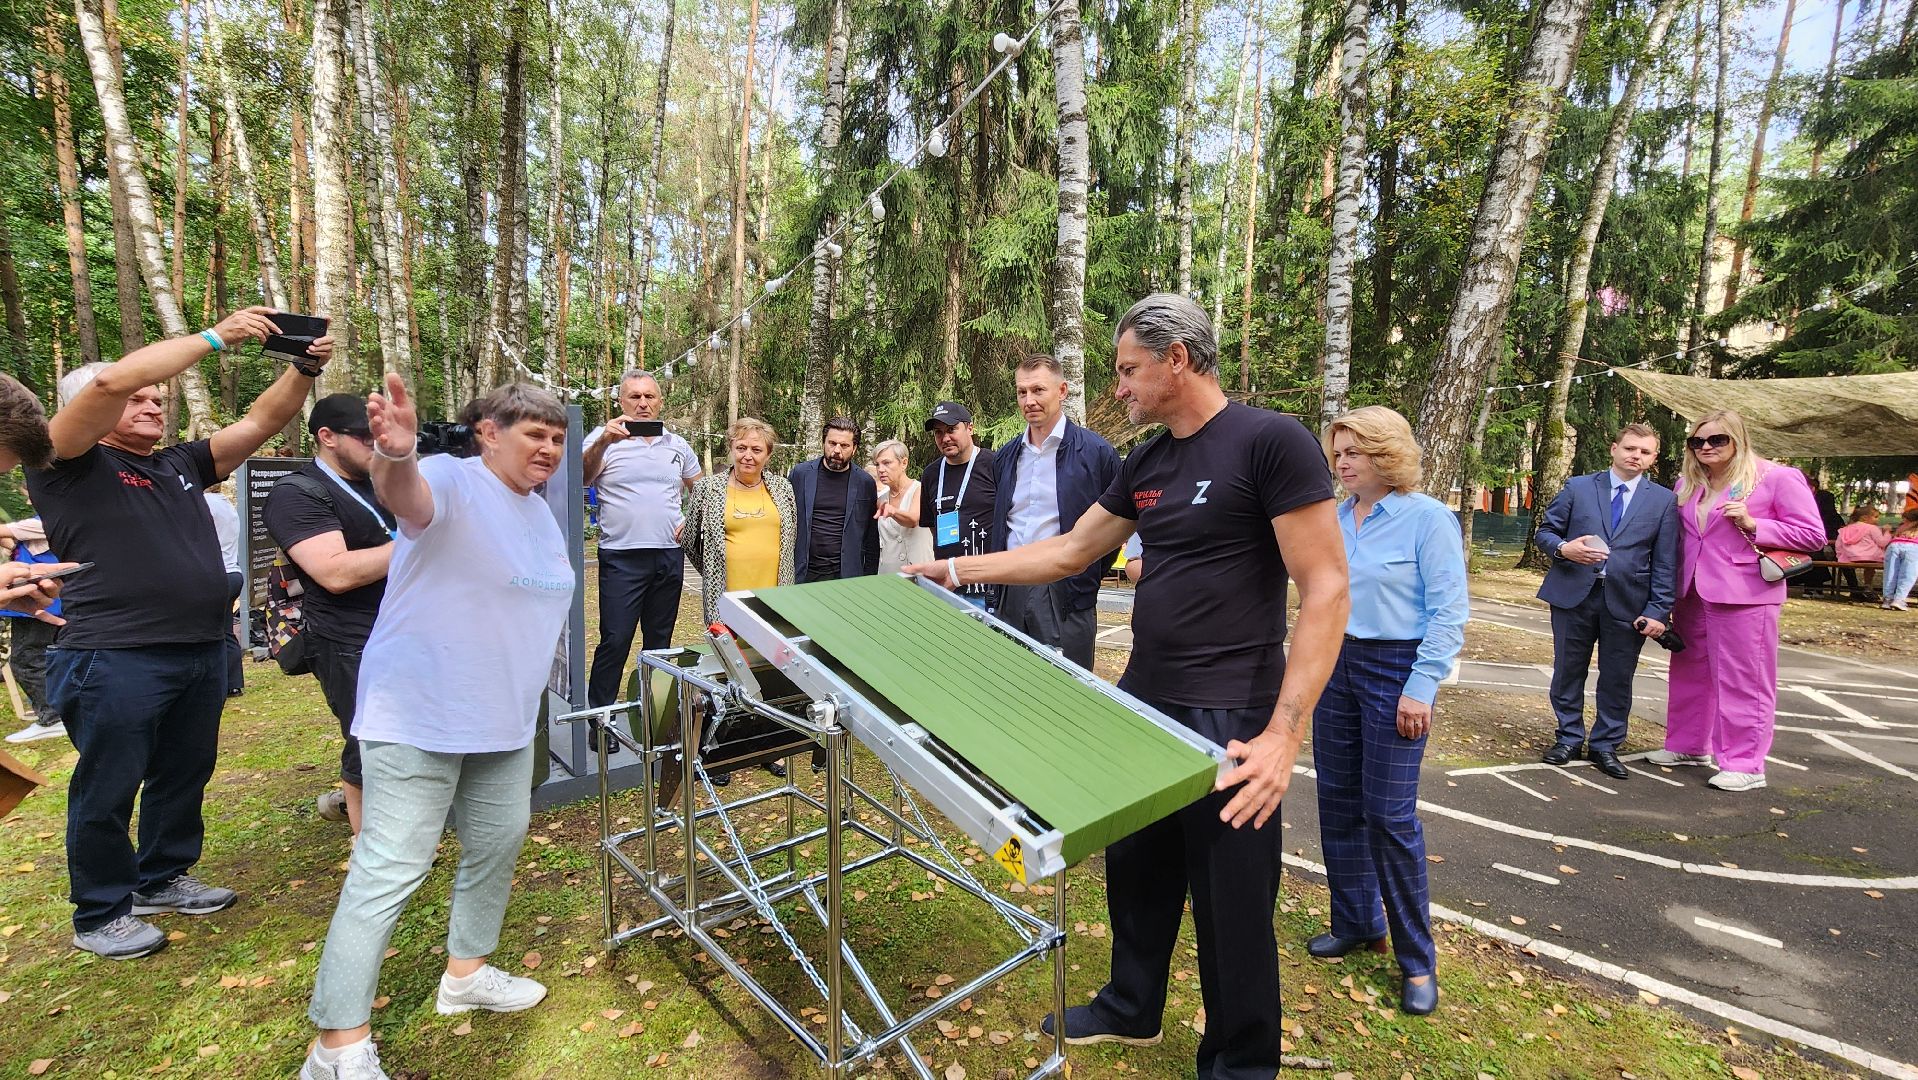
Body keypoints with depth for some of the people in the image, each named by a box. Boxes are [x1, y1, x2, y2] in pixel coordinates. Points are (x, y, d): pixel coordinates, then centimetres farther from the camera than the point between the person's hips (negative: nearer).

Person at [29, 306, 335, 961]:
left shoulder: (181, 464, 14)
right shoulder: (69, 464, -4)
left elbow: (260, 422, 9)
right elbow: (112, 381, -19)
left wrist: (304, 369, -7)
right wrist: (216, 337, -19)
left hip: (202, 655, 7)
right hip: (116, 661, -6)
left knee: (184, 778, 18)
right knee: (107, 793, 6)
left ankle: (161, 880, 35)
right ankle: (100, 915, 22)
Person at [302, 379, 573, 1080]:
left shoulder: (540, 511, 10)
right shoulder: (453, 482, -15)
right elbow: (408, 496, -41)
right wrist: (396, 455, -63)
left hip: (504, 722, 9)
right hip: (418, 719, -8)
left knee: (498, 845, 18)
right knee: (389, 870, -4)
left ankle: (467, 972, 38)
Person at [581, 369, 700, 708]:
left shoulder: (678, 446, 12)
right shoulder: (605, 439, -1)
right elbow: (582, 478, -19)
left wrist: (690, 521, 6)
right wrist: (602, 442, -35)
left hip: (669, 557, 5)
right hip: (622, 557, -4)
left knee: (659, 640, 14)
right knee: (615, 641, -4)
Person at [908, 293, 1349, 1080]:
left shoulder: (1272, 442, -14)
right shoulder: (1144, 465, 8)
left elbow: (1326, 588, -17)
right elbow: (1070, 551, 18)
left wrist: (1284, 732, -23)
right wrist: (958, 568, 17)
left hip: (1229, 717, -7)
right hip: (1143, 701, 7)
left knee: (1231, 903, 9)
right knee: (1137, 868, 21)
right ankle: (1131, 1007, 45)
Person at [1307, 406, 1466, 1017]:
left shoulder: (1428, 518, -10)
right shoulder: (1337, 518, 8)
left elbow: (1449, 611, -12)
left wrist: (1422, 688, -17)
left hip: (1396, 672, -6)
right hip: (1336, 666, 6)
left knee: (1389, 814, -3)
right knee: (1337, 800, 11)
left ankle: (1417, 960, 15)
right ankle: (1356, 924, 29)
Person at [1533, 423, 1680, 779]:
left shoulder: (1664, 500, 5)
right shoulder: (1577, 487, 5)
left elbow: (1665, 563, 2)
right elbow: (1545, 532, 7)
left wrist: (1659, 610, -5)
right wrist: (1563, 548, -16)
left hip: (1627, 602, 0)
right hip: (1573, 595, 0)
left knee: (1617, 679, 7)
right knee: (1568, 671, 9)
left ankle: (1605, 746, 22)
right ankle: (1569, 739, 24)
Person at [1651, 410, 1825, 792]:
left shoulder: (1776, 478, -5)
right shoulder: (1688, 484, 12)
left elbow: (1812, 534, -6)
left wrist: (1752, 524, -19)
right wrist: (1673, 588, 11)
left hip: (1743, 595, -6)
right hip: (1692, 594, 7)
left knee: (1742, 681, -2)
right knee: (1690, 673, 15)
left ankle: (1744, 765, 7)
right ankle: (1688, 746, 28)